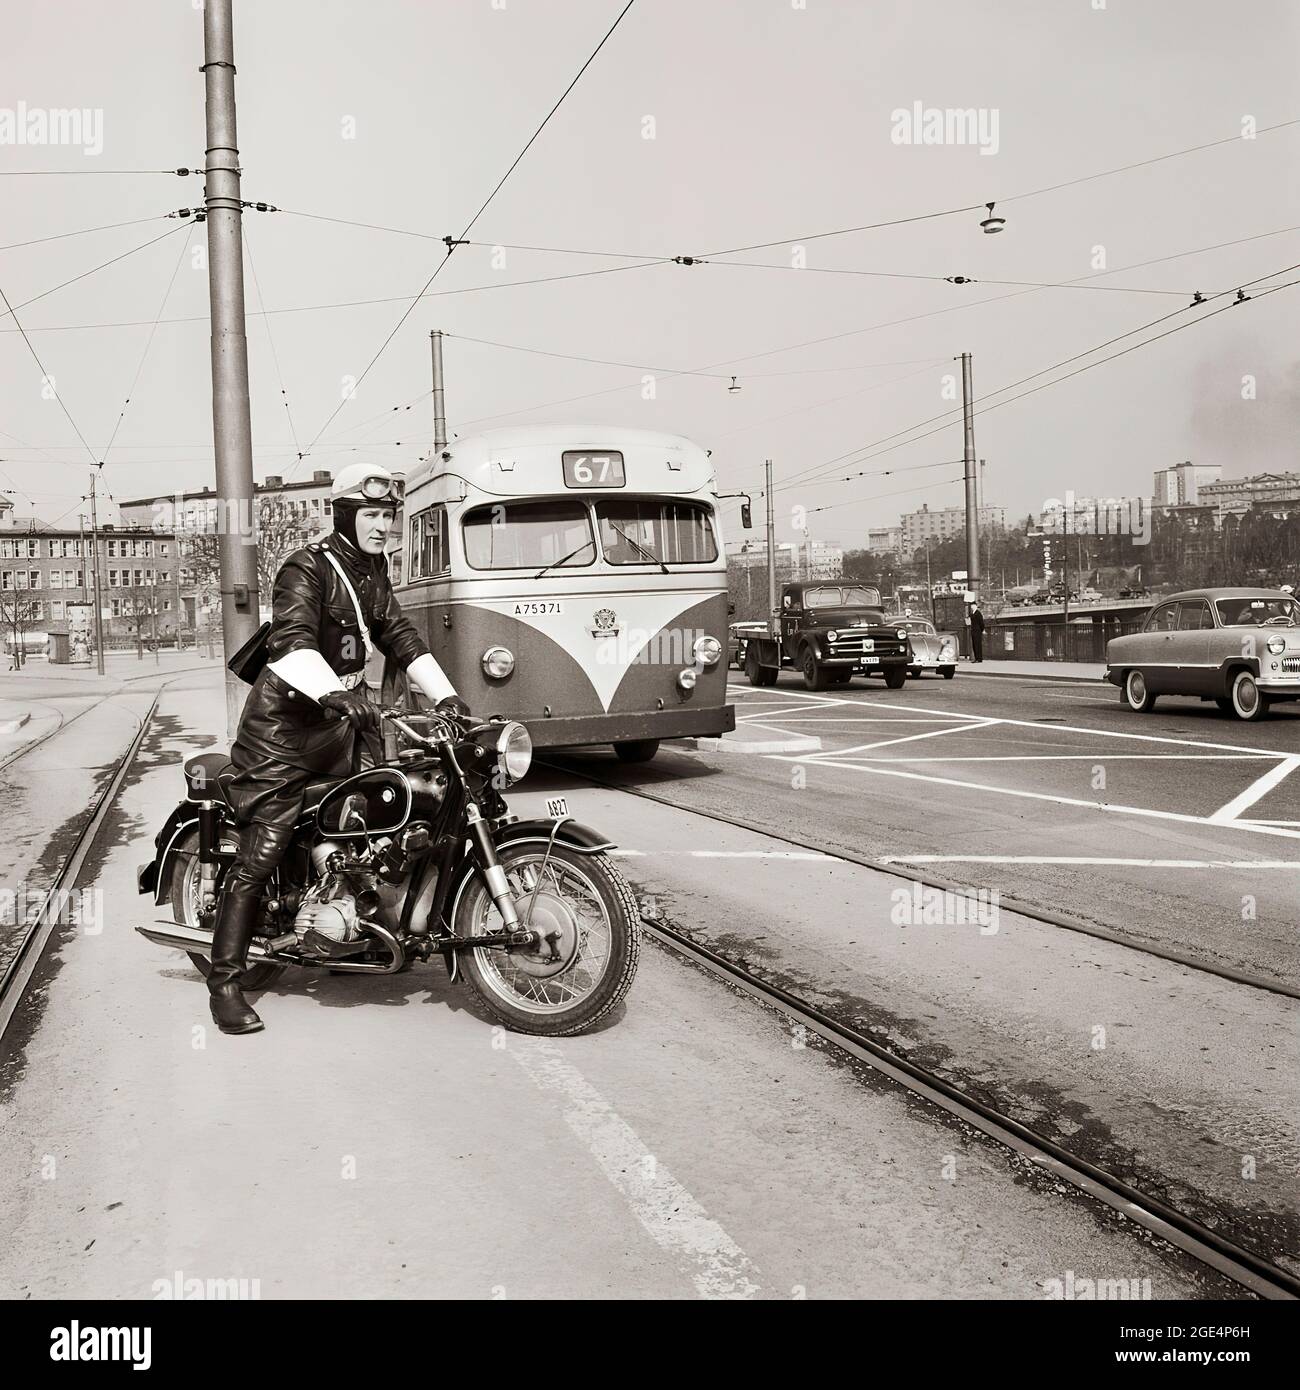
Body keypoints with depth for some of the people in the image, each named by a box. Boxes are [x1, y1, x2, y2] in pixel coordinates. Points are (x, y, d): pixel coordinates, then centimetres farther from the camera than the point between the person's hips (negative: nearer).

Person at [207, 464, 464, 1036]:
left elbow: (397, 634, 16)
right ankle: (225, 983, -4)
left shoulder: (373, 569, 13)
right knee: (261, 854, -10)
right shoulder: (306, 568, -12)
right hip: (288, 718, -8)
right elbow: (292, 642, -28)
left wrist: (445, 694, 5)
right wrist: (335, 693, -44)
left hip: (344, 713, 8)